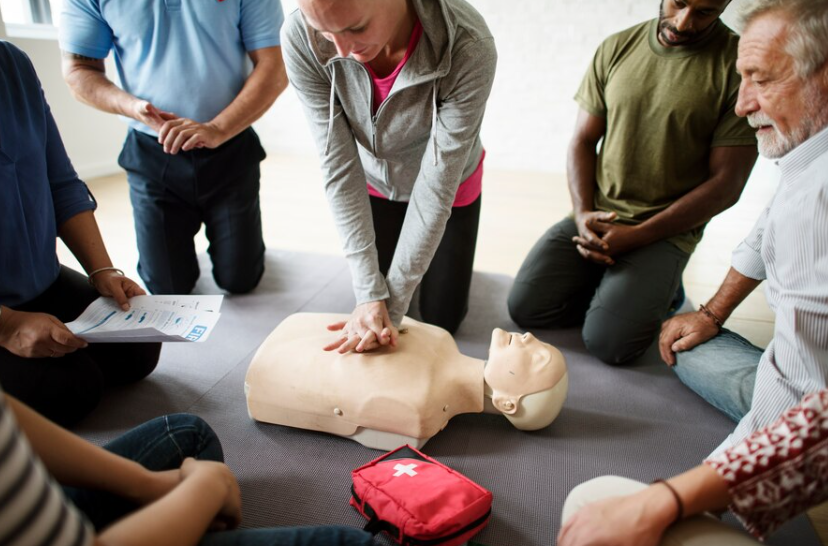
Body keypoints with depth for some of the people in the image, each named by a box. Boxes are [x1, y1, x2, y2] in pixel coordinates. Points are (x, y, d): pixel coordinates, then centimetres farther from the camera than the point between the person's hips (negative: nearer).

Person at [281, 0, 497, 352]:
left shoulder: (469, 48, -38)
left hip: (450, 186, -1)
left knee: (441, 319, 10)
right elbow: (339, 168, -27)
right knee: (372, 302, 13)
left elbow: (437, 185, -32)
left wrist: (392, 303, -28)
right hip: (375, 184, 2)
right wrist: (369, 293, -29)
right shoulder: (300, 39, -31)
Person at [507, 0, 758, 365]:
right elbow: (582, 140, 9)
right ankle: (612, 286, 14)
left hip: (666, 230, -3)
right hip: (595, 216, 4)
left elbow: (726, 183, -9)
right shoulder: (616, 48, 5)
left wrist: (637, 236, -15)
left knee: (607, 342, -19)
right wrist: (583, 213, -8)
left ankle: (658, 288, 11)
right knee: (524, 307, -10)